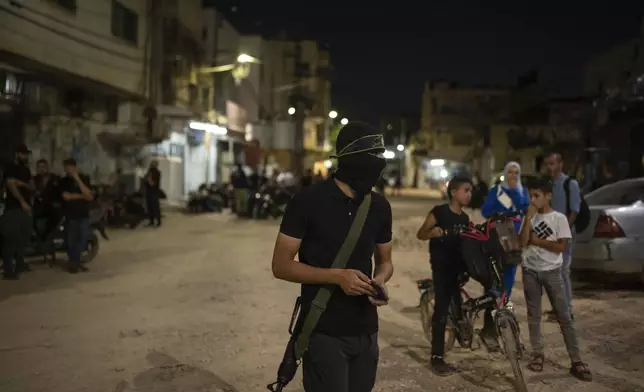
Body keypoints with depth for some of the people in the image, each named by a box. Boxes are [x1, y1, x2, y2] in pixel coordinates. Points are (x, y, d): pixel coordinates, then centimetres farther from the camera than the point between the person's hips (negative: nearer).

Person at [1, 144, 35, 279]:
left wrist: (23, 184, -8)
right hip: (13, 208, -8)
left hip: (26, 208, 8)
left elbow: (33, 188, 14)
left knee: (24, 237, 12)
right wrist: (22, 201, -26)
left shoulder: (26, 170, 18)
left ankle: (20, 264, 25)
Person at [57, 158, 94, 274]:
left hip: (84, 214, 2)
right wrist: (81, 196, -4)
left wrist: (78, 180, -13)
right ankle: (73, 263, 9)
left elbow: (89, 196, -8)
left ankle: (77, 261, 15)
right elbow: (66, 196, -13)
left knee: (83, 238, 1)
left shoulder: (84, 179, 6)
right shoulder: (63, 181, 3)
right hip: (70, 215, -2)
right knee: (71, 240, -1)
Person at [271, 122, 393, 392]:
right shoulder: (308, 201, -11)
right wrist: (337, 276, -23)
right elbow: (281, 265, -11)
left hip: (366, 332, 5)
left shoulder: (379, 206, 5)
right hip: (324, 333, -5)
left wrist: (380, 280, -8)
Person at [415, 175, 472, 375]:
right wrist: (432, 232, -29)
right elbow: (420, 234, -8)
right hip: (442, 265, -7)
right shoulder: (439, 211, -9)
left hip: (459, 264, 7)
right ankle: (437, 358, 2)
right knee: (442, 309, -5)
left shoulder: (465, 218, 10)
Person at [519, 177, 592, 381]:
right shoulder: (530, 217, 4)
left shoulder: (559, 218, -5)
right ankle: (538, 354, 21)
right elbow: (523, 242, -9)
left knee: (565, 317, -2)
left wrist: (537, 241, -10)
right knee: (533, 316, 9)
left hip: (552, 272, -3)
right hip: (530, 271, 3)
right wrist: (529, 217, -11)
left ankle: (576, 361, 1)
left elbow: (561, 246, -12)